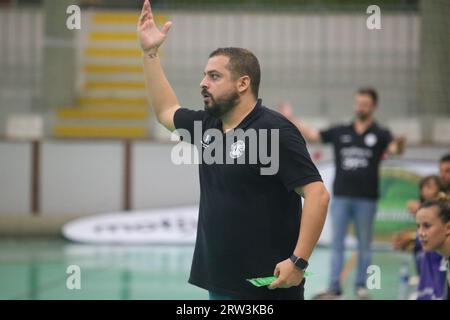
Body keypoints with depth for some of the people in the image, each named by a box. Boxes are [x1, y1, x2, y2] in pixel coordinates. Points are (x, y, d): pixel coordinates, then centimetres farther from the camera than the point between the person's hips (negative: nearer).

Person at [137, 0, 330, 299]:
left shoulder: (275, 131, -13)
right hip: (220, 283, 8)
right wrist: (150, 52, 27)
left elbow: (317, 195, -18)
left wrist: (298, 262, -24)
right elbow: (166, 110, 32)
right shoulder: (207, 125, 11)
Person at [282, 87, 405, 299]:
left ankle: (361, 286, 13)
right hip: (341, 196, 2)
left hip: (366, 199, -2)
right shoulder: (340, 132, 7)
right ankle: (334, 287, 3)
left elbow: (394, 148, -18)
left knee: (364, 245, 6)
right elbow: (311, 135, 8)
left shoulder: (380, 134, 0)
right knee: (337, 243, 2)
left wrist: (399, 145, -41)